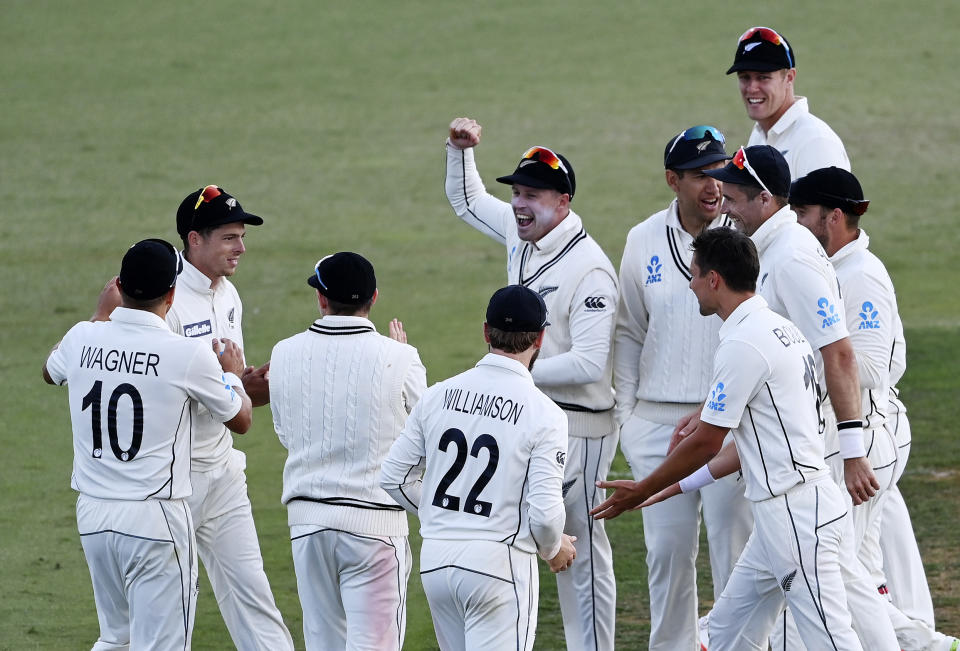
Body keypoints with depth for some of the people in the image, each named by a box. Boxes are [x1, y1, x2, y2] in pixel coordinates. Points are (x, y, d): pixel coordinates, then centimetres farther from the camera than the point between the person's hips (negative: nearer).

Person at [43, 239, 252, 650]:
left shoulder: (84, 339, 1)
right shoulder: (189, 355, -12)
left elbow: (51, 371, 28)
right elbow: (240, 420, 6)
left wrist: (101, 314, 38)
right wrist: (232, 373, 26)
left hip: (92, 514, 6)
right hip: (155, 519, -6)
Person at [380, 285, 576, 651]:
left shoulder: (438, 395, 3)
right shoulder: (543, 413, -10)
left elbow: (394, 477, 8)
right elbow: (544, 511, -14)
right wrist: (554, 550, 8)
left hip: (435, 561, 6)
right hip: (499, 564, -6)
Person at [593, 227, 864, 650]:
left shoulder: (742, 345, -16)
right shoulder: (781, 329, 15)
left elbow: (706, 443, -11)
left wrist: (642, 491, 3)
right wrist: (681, 484, 24)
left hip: (797, 518, -11)